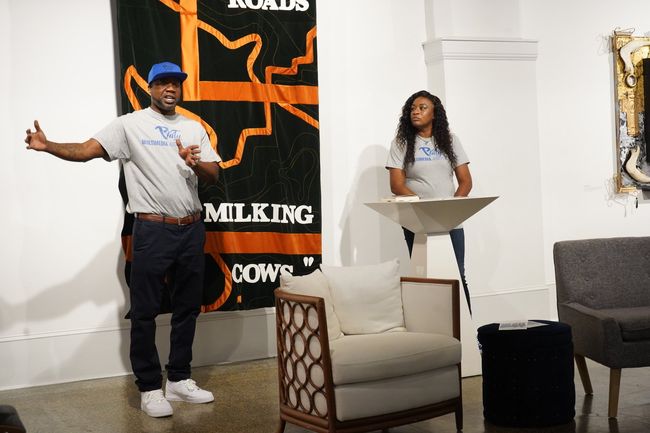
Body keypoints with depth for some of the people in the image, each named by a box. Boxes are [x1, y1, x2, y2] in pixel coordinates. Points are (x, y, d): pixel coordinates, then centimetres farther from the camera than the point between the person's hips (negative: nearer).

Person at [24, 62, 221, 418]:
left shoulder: (194, 128, 11)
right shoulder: (130, 124, -1)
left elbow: (214, 175, 6)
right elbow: (87, 150, -12)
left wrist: (196, 163, -16)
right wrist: (48, 146, -30)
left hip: (192, 229, 5)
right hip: (153, 230, -5)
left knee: (187, 307, 13)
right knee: (145, 312, 0)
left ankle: (179, 380, 26)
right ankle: (150, 388, 12)